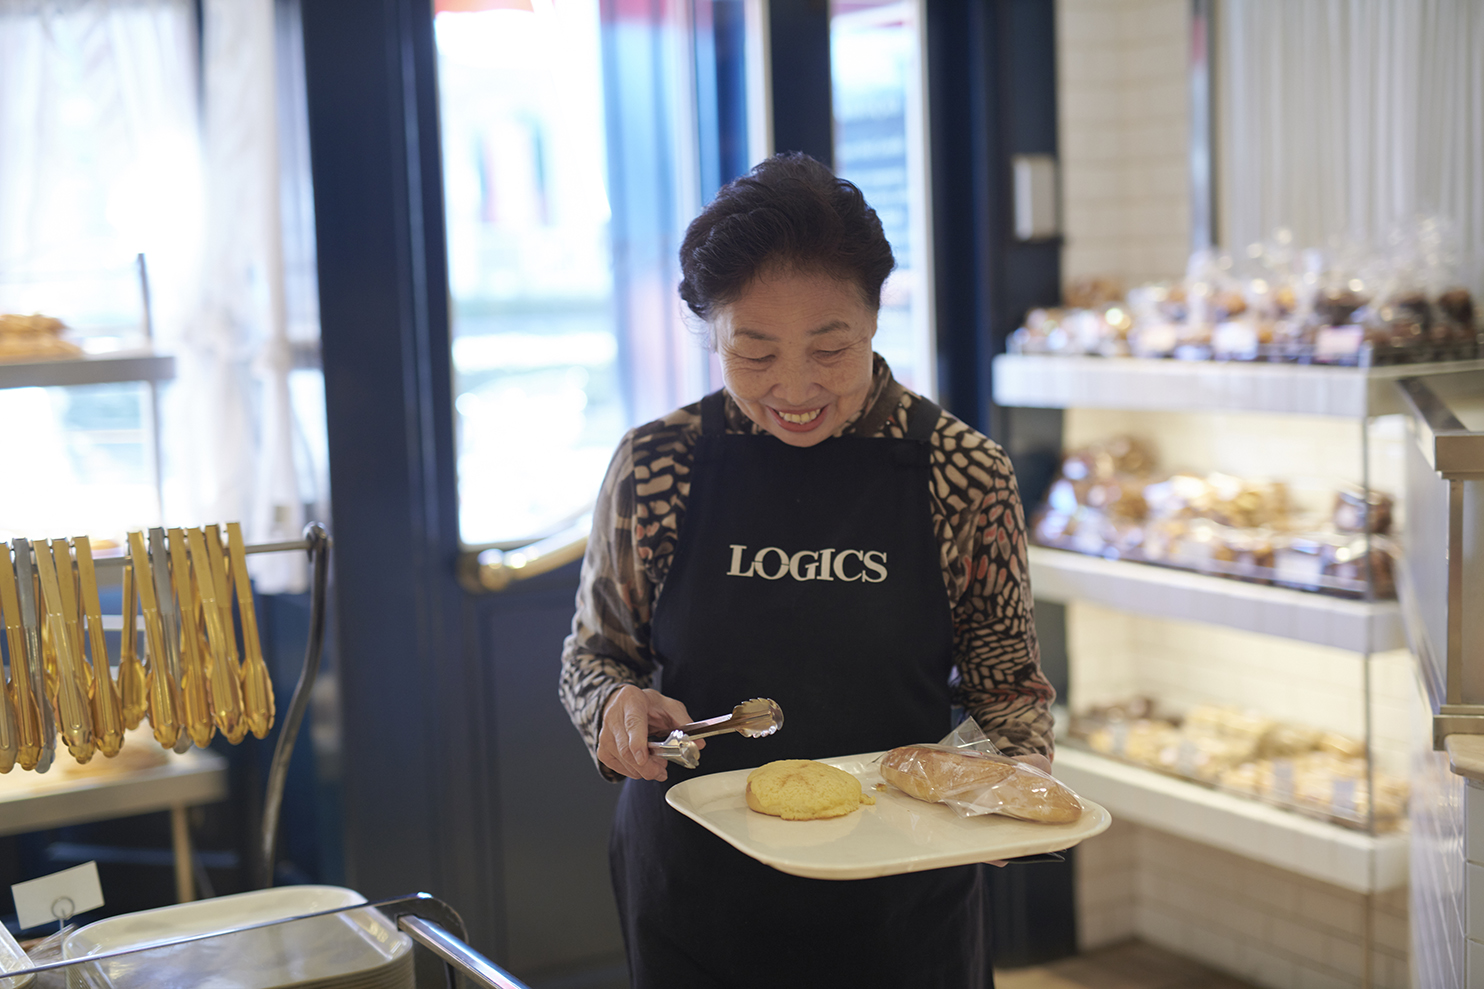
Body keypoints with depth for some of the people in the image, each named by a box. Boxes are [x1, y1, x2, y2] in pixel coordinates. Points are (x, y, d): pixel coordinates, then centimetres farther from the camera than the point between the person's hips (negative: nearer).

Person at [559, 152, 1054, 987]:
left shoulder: (964, 475, -8)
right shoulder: (655, 468, -7)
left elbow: (1006, 683, 2)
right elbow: (595, 651, 6)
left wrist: (1020, 773, -18)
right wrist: (616, 705, -16)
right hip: (694, 904, 1)